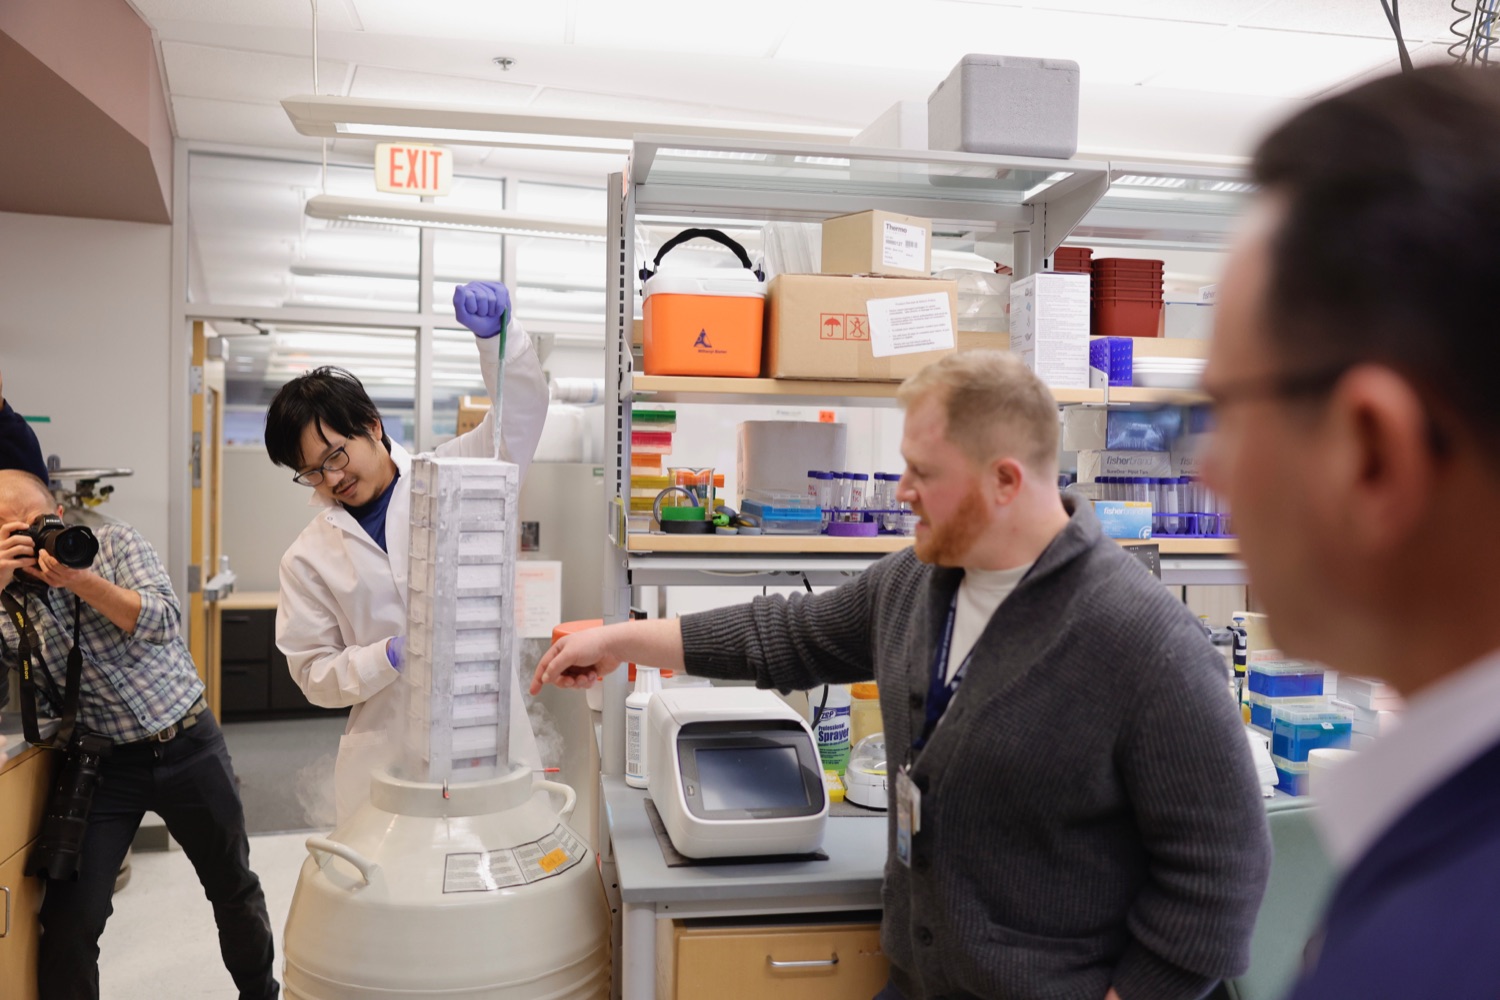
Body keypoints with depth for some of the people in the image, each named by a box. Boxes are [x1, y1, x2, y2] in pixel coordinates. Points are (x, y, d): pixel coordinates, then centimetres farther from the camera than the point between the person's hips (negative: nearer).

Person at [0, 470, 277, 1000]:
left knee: (234, 886, 14)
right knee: (69, 920, -7)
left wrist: (80, 581, -26)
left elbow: (162, 621, -15)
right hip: (101, 763, 1)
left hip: (188, 743, 0)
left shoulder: (115, 542, -3)